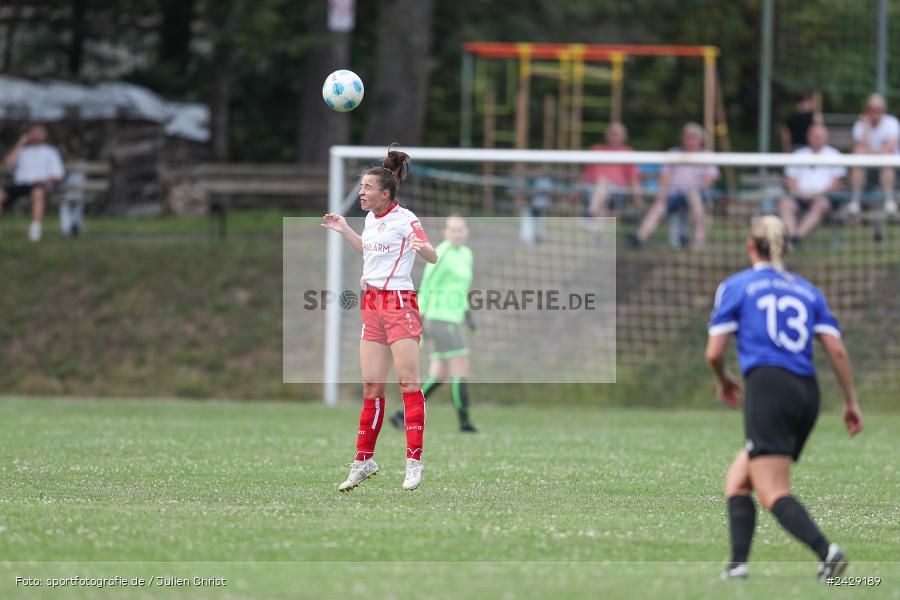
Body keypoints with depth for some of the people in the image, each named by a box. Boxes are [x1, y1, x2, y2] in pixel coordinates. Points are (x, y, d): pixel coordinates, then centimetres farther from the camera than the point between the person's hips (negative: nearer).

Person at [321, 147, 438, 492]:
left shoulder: (403, 219, -9)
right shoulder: (370, 220, 12)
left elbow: (433, 257, -16)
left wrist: (421, 246, -37)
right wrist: (345, 232, 25)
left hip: (399, 303, -7)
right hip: (372, 306, 7)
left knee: (407, 381, -8)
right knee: (371, 386, 7)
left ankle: (414, 461, -6)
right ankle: (364, 460, 12)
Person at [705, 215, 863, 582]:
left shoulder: (735, 287, 6)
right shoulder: (808, 291, 18)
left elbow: (714, 352, 3)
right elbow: (837, 350, 8)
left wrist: (723, 381, 24)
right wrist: (851, 402, 13)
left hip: (768, 389, -6)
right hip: (807, 392, 6)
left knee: (774, 495, -13)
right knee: (737, 482, 18)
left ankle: (827, 551, -35)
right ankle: (738, 563, 3)